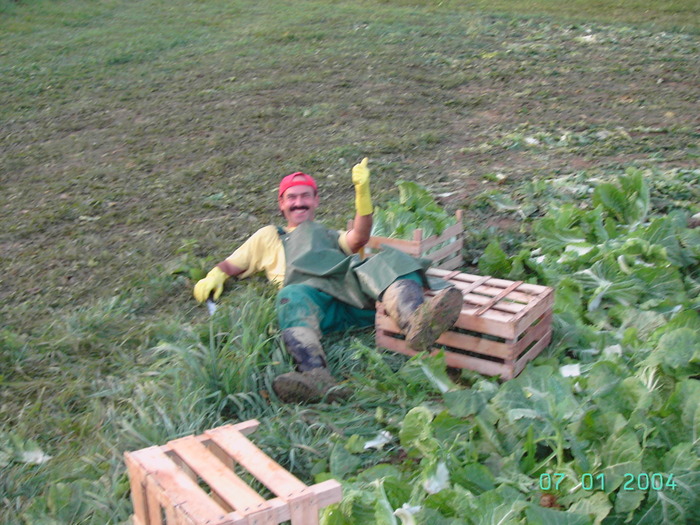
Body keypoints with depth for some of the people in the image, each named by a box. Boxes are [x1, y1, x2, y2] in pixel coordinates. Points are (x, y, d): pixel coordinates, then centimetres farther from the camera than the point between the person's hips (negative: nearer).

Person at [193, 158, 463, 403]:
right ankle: (316, 375, -64)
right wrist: (214, 276, 15)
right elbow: (230, 265, 39)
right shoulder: (269, 236, 41)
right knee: (292, 298, -38)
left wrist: (362, 192, 4)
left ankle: (417, 323, -60)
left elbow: (358, 240, 17)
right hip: (312, 293, -1)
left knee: (387, 261, -29)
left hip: (352, 290, 2)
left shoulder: (332, 236, 40)